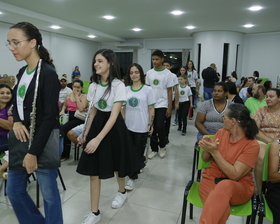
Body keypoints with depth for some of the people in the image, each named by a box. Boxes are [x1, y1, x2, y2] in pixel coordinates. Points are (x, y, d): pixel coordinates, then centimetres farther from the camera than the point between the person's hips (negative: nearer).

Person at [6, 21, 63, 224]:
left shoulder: (48, 73, -15)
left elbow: (50, 117, -18)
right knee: (14, 190, 17)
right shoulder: (22, 72, 9)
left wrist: (33, 152, -17)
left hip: (43, 140, -8)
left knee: (49, 193, 7)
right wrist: (16, 122, -3)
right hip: (20, 138, 8)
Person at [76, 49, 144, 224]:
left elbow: (114, 115, -21)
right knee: (93, 170, 4)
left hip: (114, 128, -5)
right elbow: (93, 112, 12)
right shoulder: (94, 86, 3)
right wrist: (86, 133, 6)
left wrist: (98, 139, -27)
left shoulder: (118, 85, -16)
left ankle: (122, 192, 48)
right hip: (97, 124, 5)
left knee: (117, 165, 16)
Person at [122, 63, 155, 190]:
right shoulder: (126, 89, 5)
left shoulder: (147, 89, -4)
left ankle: (132, 178, 16)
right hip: (128, 126, 4)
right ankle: (141, 162, 43)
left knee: (138, 151, 3)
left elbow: (151, 109, -3)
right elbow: (123, 108, 10)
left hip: (142, 127, -3)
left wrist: (151, 124, -7)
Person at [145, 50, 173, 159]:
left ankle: (162, 146, 15)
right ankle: (154, 149, 22)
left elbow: (169, 91, -3)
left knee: (159, 126, -11)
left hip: (162, 105, -3)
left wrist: (169, 107, -6)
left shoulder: (167, 73, -4)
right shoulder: (149, 73, 4)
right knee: (152, 127, 7)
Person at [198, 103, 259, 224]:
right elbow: (205, 159, 10)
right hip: (211, 180, 2)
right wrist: (207, 148, -13)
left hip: (239, 187, -2)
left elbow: (234, 175, -19)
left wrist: (214, 152, -24)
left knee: (224, 185, -39)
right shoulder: (221, 132, 2)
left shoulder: (252, 145, -13)